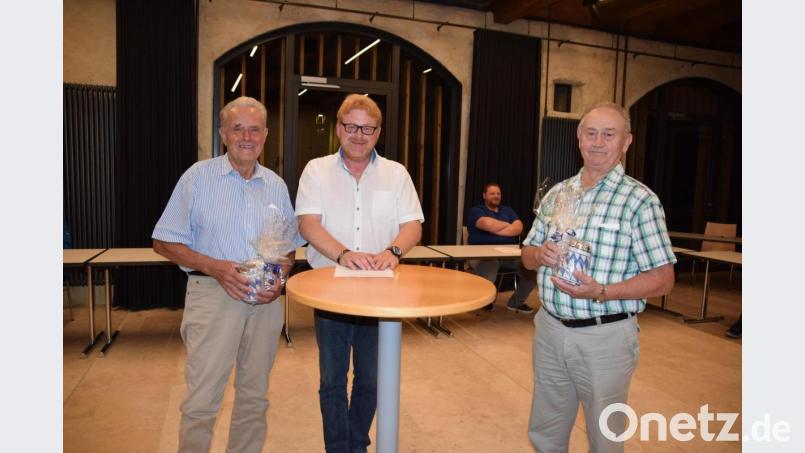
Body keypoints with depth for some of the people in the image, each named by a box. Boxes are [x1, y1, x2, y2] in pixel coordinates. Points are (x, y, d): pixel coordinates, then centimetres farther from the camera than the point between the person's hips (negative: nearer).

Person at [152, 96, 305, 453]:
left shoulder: (276, 185, 9)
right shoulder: (199, 176, -2)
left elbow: (289, 247, 15)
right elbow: (164, 242, -3)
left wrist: (280, 278, -5)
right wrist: (215, 267, -17)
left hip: (266, 300, 4)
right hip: (213, 294, -3)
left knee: (254, 397, 13)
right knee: (201, 401, -2)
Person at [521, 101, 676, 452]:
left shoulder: (640, 200, -10)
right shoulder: (557, 193, 6)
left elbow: (663, 279, -12)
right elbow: (528, 256, 13)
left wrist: (601, 292, -25)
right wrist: (539, 255, -10)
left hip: (606, 336, -4)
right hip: (550, 328, 5)